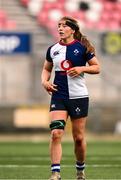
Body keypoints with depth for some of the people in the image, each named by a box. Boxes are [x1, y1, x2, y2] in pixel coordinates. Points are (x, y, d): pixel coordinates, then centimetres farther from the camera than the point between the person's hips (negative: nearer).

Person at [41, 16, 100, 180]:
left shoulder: (82, 47, -3)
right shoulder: (53, 49, 7)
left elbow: (97, 67, 1)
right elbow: (46, 69, 21)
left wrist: (82, 68, -16)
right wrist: (45, 81, 1)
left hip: (79, 97, -2)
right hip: (58, 96, 2)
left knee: (79, 137, 6)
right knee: (56, 133, -15)